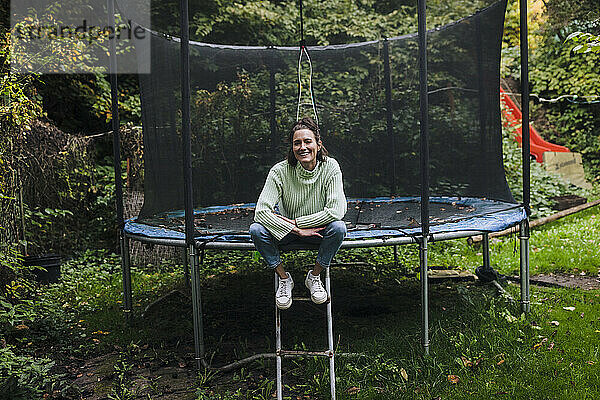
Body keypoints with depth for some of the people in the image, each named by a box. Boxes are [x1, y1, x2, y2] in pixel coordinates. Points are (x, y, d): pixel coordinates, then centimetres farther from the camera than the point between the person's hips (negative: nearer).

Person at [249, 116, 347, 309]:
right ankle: (284, 278, -4)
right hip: (285, 230, 0)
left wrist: (297, 222, -25)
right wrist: (297, 230, -30)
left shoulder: (330, 167, -17)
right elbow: (262, 210, -25)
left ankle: (315, 276, -6)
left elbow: (337, 211, -25)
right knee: (256, 229, -28)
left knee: (338, 227, -32)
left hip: (318, 229, 0)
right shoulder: (280, 170, -18)